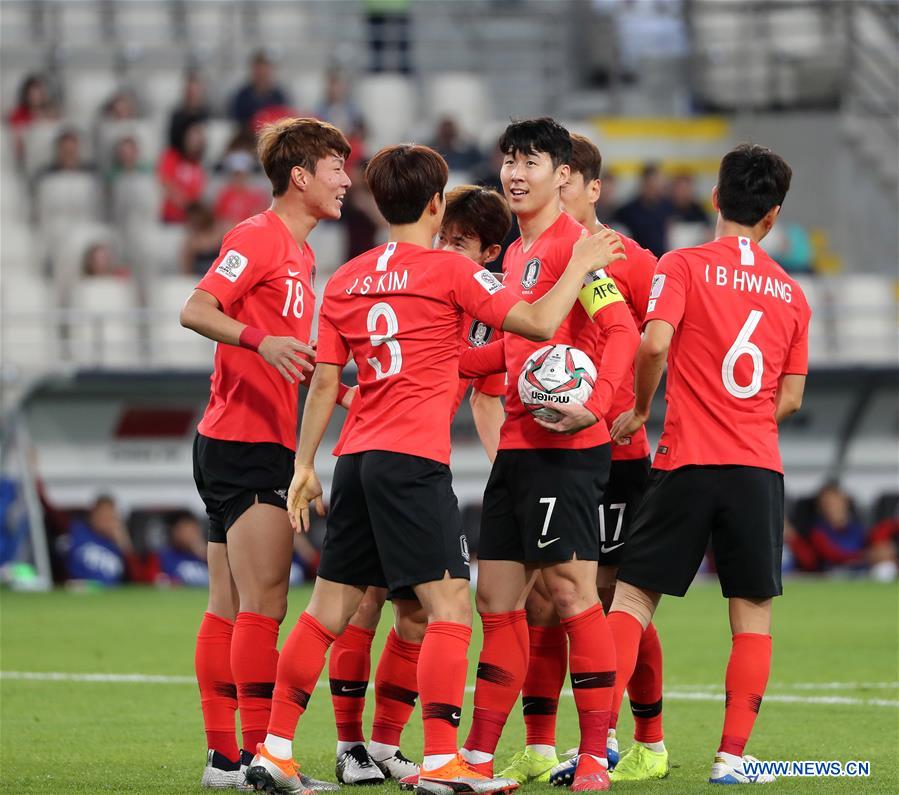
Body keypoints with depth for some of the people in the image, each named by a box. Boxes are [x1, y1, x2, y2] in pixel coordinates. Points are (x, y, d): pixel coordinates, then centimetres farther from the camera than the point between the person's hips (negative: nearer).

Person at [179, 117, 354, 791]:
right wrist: (262, 341, -33)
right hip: (247, 441, -10)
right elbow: (196, 311, -20)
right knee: (263, 606, -11)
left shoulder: (300, 254, 19)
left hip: (265, 444, 10)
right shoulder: (258, 236, -9)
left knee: (231, 610, 9)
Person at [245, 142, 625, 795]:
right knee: (450, 607, -7)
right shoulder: (449, 271, -4)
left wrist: (305, 466, 15)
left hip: (357, 461, 7)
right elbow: (539, 323, -7)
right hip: (414, 460, -7)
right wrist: (581, 265, 7)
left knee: (330, 609, 10)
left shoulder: (347, 280, 13)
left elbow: (325, 381, 12)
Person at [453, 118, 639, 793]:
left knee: (571, 590, -8)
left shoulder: (574, 244, -10)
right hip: (517, 446, 9)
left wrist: (595, 401, -30)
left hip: (566, 446, -9)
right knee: (498, 597, 9)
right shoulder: (517, 255, 18)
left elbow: (621, 331, -18)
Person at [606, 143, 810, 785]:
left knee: (633, 594, 5)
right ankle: (734, 756, 1)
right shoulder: (791, 293, 10)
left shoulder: (684, 266, -1)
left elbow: (654, 343, -16)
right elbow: (790, 399, 10)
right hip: (760, 467, 2)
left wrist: (640, 409, 0)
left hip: (688, 464, -2)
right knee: (753, 612, 6)